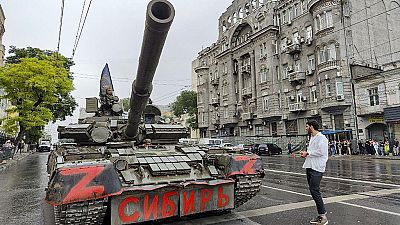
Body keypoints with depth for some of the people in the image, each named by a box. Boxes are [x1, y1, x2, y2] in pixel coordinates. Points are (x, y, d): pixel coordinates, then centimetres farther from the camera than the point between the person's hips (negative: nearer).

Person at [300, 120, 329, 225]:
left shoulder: (321, 138, -10)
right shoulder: (312, 138, 19)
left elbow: (320, 151, -20)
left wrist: (307, 153, -11)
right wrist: (305, 153, 8)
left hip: (317, 168, -9)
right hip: (309, 167, 10)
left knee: (315, 191, -11)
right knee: (313, 191, 11)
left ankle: (323, 216, -2)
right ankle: (321, 215, 20)